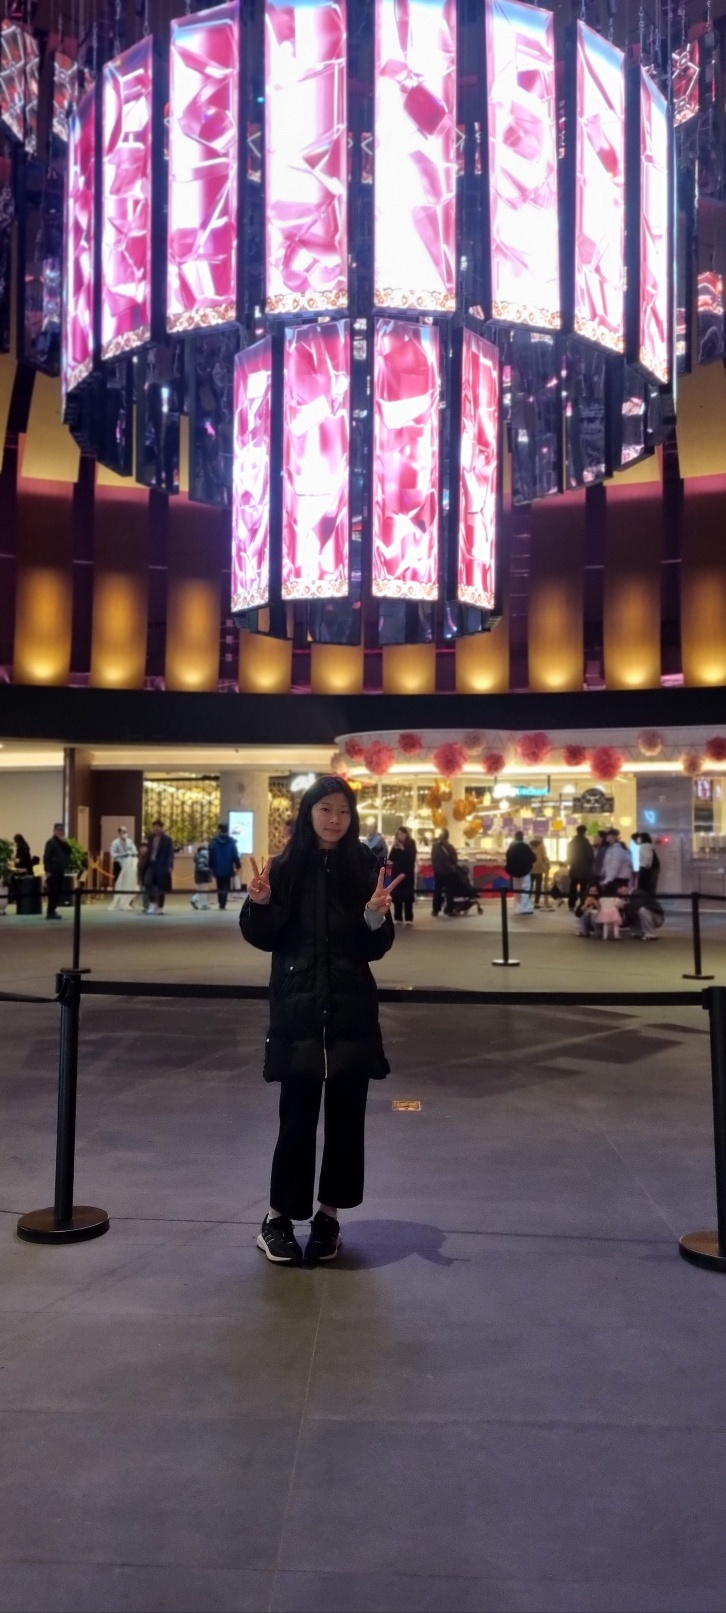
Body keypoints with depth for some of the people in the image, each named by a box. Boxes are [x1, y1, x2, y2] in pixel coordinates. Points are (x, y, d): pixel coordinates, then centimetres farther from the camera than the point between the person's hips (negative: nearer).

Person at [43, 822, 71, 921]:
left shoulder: (63, 843, 18)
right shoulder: (51, 842, -8)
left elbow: (68, 852, 12)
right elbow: (46, 857, -14)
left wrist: (65, 842, 2)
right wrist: (47, 871, -18)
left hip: (60, 871, 8)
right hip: (53, 872, -8)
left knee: (59, 892, 9)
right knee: (53, 892, -8)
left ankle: (52, 910, 19)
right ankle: (50, 912, -5)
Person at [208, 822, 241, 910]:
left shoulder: (214, 842, -5)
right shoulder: (231, 842, -6)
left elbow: (211, 856, -3)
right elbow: (235, 855, -8)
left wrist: (211, 867, 5)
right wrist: (238, 866, -2)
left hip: (218, 869, 1)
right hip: (227, 869, -1)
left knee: (220, 887, 17)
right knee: (226, 887, 3)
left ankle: (220, 903, 23)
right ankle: (223, 904, -8)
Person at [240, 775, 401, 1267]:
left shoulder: (365, 869, -1)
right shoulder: (285, 868, -1)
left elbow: (376, 949, -1)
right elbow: (263, 939, 2)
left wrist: (377, 914, -21)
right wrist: (259, 903, -16)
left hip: (351, 1011, 1)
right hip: (298, 1010, -1)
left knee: (346, 1116, 8)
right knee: (298, 1116, 0)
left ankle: (329, 1215, 23)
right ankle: (278, 1218, 16)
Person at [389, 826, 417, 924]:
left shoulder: (411, 844, 0)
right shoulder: (396, 845, 8)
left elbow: (411, 857, -12)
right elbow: (391, 858, 1)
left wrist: (403, 849, -18)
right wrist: (394, 849, -12)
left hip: (408, 873, -3)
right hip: (397, 873, 3)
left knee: (408, 897, -3)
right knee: (397, 896, 1)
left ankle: (408, 918, -1)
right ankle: (398, 918, 6)